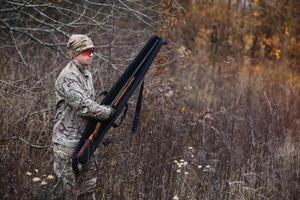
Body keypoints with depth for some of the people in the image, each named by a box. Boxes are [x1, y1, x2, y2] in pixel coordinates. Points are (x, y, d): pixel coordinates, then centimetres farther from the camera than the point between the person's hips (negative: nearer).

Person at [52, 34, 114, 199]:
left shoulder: (87, 75, 13)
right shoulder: (68, 77, -16)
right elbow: (82, 105, -25)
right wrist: (109, 112, -19)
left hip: (84, 140, 9)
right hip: (67, 142, -9)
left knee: (88, 185, 12)